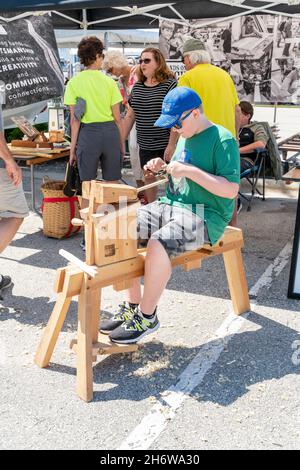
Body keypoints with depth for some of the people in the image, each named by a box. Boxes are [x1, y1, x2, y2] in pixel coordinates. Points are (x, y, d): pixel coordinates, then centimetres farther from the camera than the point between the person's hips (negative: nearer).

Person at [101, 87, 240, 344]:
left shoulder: (223, 140, -10)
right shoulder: (185, 137, 15)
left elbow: (231, 190, -18)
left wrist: (189, 171, -21)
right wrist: (163, 168, 7)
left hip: (205, 216, -8)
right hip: (170, 205, 9)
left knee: (158, 244, -34)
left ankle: (146, 317, -13)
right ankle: (132, 305, 0)